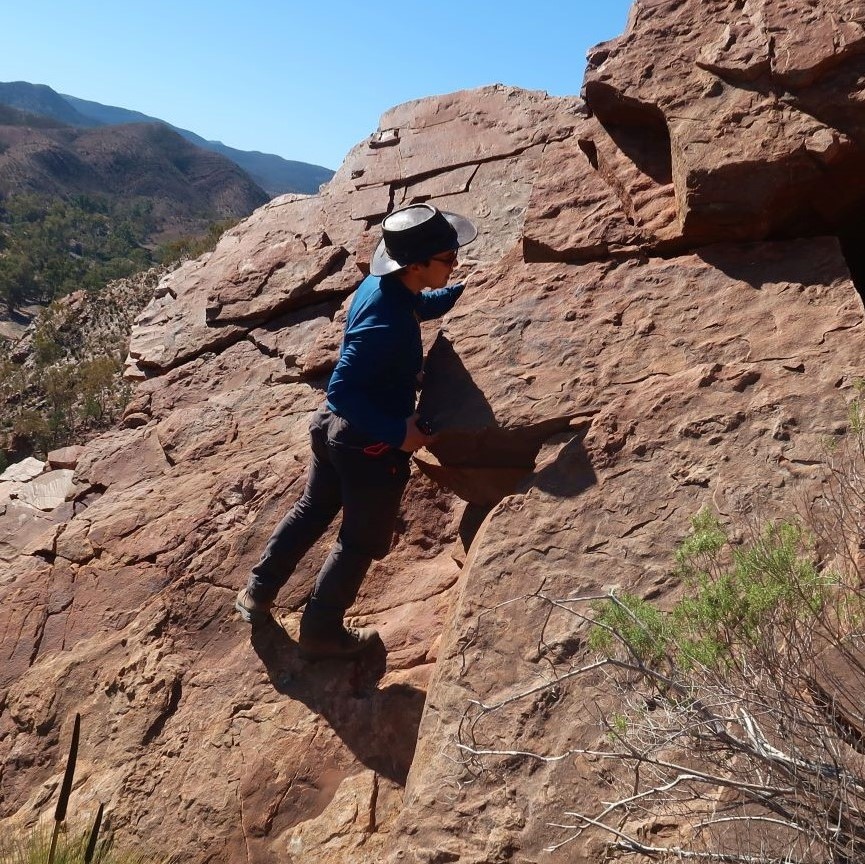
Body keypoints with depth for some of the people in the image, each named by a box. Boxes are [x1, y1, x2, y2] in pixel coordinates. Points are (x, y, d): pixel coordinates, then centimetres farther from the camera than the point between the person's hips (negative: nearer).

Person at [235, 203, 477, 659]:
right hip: (372, 446, -9)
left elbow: (421, 306, 20)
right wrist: (397, 432, -28)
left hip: (335, 427, 9)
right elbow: (343, 390, -32)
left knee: (311, 510, 26)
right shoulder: (387, 322, -32)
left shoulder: (381, 285, -3)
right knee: (361, 542, 12)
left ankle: (256, 594, 40)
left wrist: (464, 290, 12)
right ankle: (321, 632, 28)